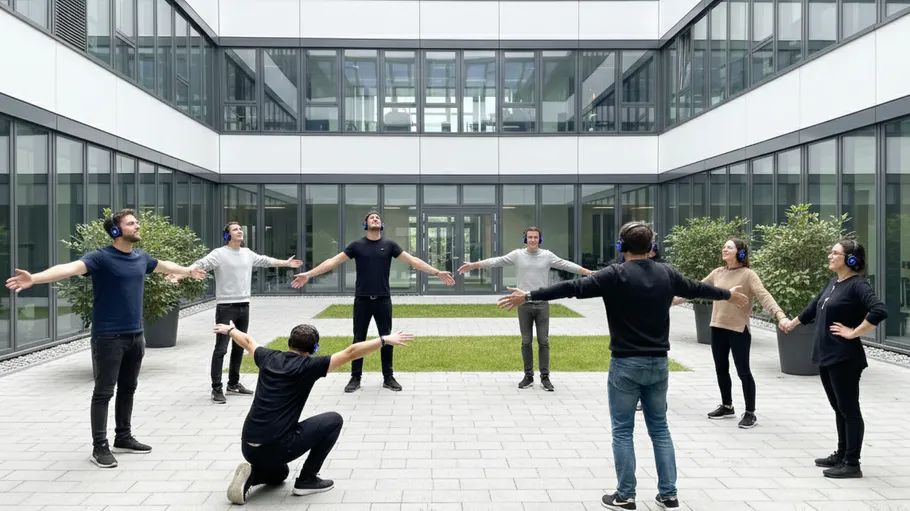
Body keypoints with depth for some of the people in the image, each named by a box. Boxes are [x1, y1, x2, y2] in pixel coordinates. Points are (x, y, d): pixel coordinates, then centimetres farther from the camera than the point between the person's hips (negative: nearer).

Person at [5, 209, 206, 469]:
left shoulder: (141, 257, 8)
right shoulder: (101, 257, -12)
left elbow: (164, 265, 29)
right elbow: (70, 268, -28)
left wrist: (187, 270, 46)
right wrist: (34, 278, -44)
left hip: (135, 336, 7)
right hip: (108, 337, -7)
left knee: (128, 388, 15)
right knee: (104, 392, 1)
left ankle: (124, 437, 28)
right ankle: (100, 447, 10)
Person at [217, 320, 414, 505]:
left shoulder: (269, 358, 11)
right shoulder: (309, 366, -5)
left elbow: (248, 341, 32)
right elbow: (351, 352, -10)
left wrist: (230, 330, 52)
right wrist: (385, 340, -5)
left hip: (248, 448, 7)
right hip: (277, 446, -7)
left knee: (279, 473, 38)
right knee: (333, 420, 11)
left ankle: (251, 475, 5)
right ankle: (307, 480, 12)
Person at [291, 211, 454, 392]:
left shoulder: (389, 244, 2)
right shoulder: (357, 245, 0)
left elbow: (412, 260, -1)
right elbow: (334, 261, -3)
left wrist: (437, 272, -8)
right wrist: (309, 274, -10)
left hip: (383, 300, 1)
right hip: (362, 300, -1)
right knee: (359, 339, 6)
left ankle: (388, 378, 18)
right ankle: (356, 378, 17)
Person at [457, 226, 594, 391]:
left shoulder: (547, 255, 1)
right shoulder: (517, 255, 1)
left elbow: (566, 265, -4)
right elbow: (496, 261, -3)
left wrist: (588, 272, -14)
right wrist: (473, 265, -9)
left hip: (542, 305, 0)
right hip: (524, 305, 0)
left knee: (543, 341, 2)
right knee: (526, 342, 7)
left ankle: (545, 377, 9)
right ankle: (528, 376, 17)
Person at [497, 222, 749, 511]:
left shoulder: (616, 275, -12)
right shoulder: (666, 273, 3)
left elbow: (573, 288, -16)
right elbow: (697, 288, 19)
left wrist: (530, 296, -14)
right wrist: (729, 295, 39)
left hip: (626, 364, -5)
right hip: (658, 363, 5)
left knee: (622, 431, 6)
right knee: (660, 428, 15)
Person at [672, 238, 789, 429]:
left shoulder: (748, 274, -11)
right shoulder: (718, 273, 6)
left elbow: (764, 296, -22)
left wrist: (780, 316, -36)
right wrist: (676, 299, 17)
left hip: (739, 329, -6)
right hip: (717, 327, 6)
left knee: (743, 371, 0)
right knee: (721, 369, 15)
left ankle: (750, 413, 12)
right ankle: (727, 407, 30)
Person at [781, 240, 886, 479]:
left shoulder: (857, 285, -15)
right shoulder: (833, 282, 11)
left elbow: (879, 311, -29)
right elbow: (814, 306, 26)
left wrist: (853, 333, -21)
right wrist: (792, 323, 38)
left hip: (844, 358, -9)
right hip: (826, 356, 9)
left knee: (850, 410, 0)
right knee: (839, 409, 17)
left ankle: (852, 464, 7)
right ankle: (841, 455, 28)